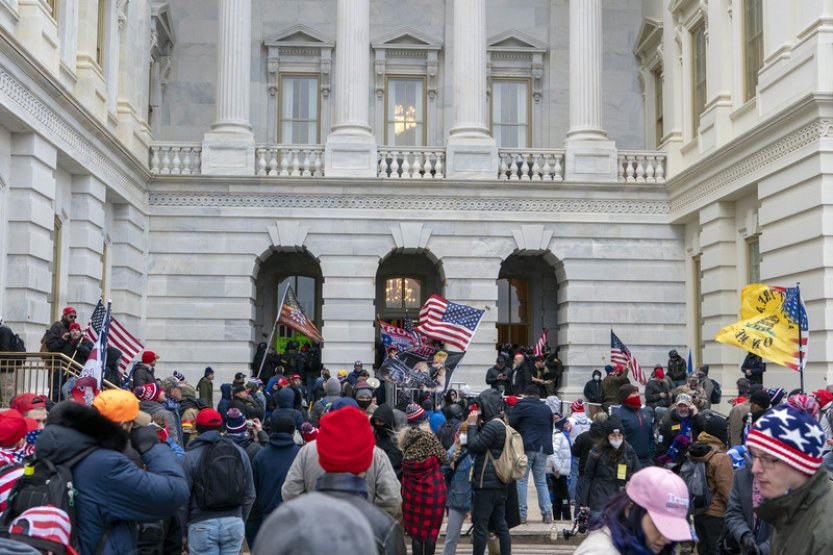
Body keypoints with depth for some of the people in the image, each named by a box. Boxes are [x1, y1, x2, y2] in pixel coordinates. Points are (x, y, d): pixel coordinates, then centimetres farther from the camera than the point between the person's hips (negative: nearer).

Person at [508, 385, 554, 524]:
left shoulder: (521, 405, -3)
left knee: (521, 480, 1)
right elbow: (550, 429, 19)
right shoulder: (547, 409, 14)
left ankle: (521, 514, -1)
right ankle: (547, 513, 5)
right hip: (543, 448, 5)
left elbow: (511, 424, -5)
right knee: (541, 481, 12)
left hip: (526, 447, -5)